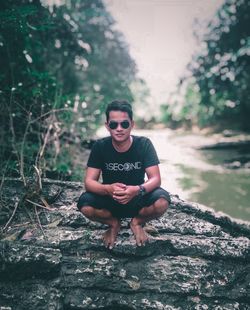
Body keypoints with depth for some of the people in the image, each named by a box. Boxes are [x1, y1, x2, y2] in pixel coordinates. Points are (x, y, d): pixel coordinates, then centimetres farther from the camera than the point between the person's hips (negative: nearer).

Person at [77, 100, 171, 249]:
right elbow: (89, 182, -17)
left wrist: (138, 190, -42)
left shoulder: (144, 144, -14)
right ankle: (113, 223, 4)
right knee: (85, 204, -30)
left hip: (138, 199, -1)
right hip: (109, 200, 1)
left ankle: (137, 222, 2)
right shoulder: (100, 146, -12)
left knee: (162, 201, -32)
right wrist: (108, 189, -40)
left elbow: (155, 179, -19)